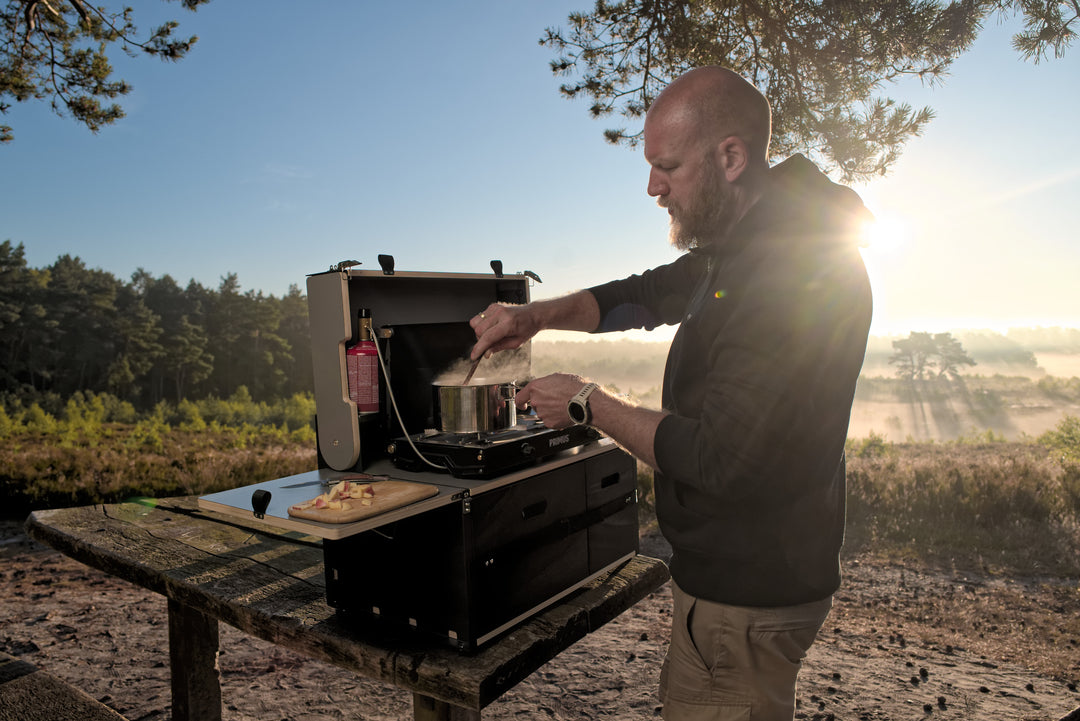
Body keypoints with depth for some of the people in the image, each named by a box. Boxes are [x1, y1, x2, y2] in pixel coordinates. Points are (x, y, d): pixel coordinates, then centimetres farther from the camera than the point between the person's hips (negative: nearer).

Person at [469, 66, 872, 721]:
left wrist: (588, 405, -15)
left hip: (747, 594, -10)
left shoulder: (802, 269, -27)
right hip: (730, 568, 10)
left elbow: (719, 460, -29)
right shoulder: (738, 245, 6)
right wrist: (536, 315, -1)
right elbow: (647, 295, 16)